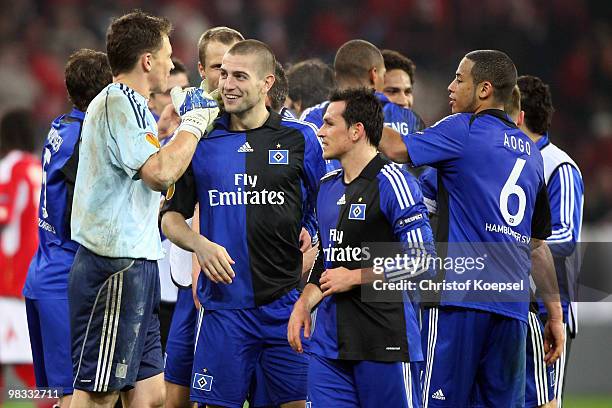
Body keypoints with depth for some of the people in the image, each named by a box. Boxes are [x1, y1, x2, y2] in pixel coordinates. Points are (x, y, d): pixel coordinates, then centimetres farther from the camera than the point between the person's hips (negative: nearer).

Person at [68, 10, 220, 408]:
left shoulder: (125, 103, 20)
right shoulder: (119, 102, -12)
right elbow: (160, 173, -24)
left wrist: (174, 117, 29)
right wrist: (194, 123, -10)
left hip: (133, 264, 11)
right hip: (117, 266, -11)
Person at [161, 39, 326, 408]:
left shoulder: (300, 139, 4)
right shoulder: (201, 141, 6)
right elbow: (171, 217, 10)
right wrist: (201, 245, -7)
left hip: (288, 304, -1)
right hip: (224, 304, 1)